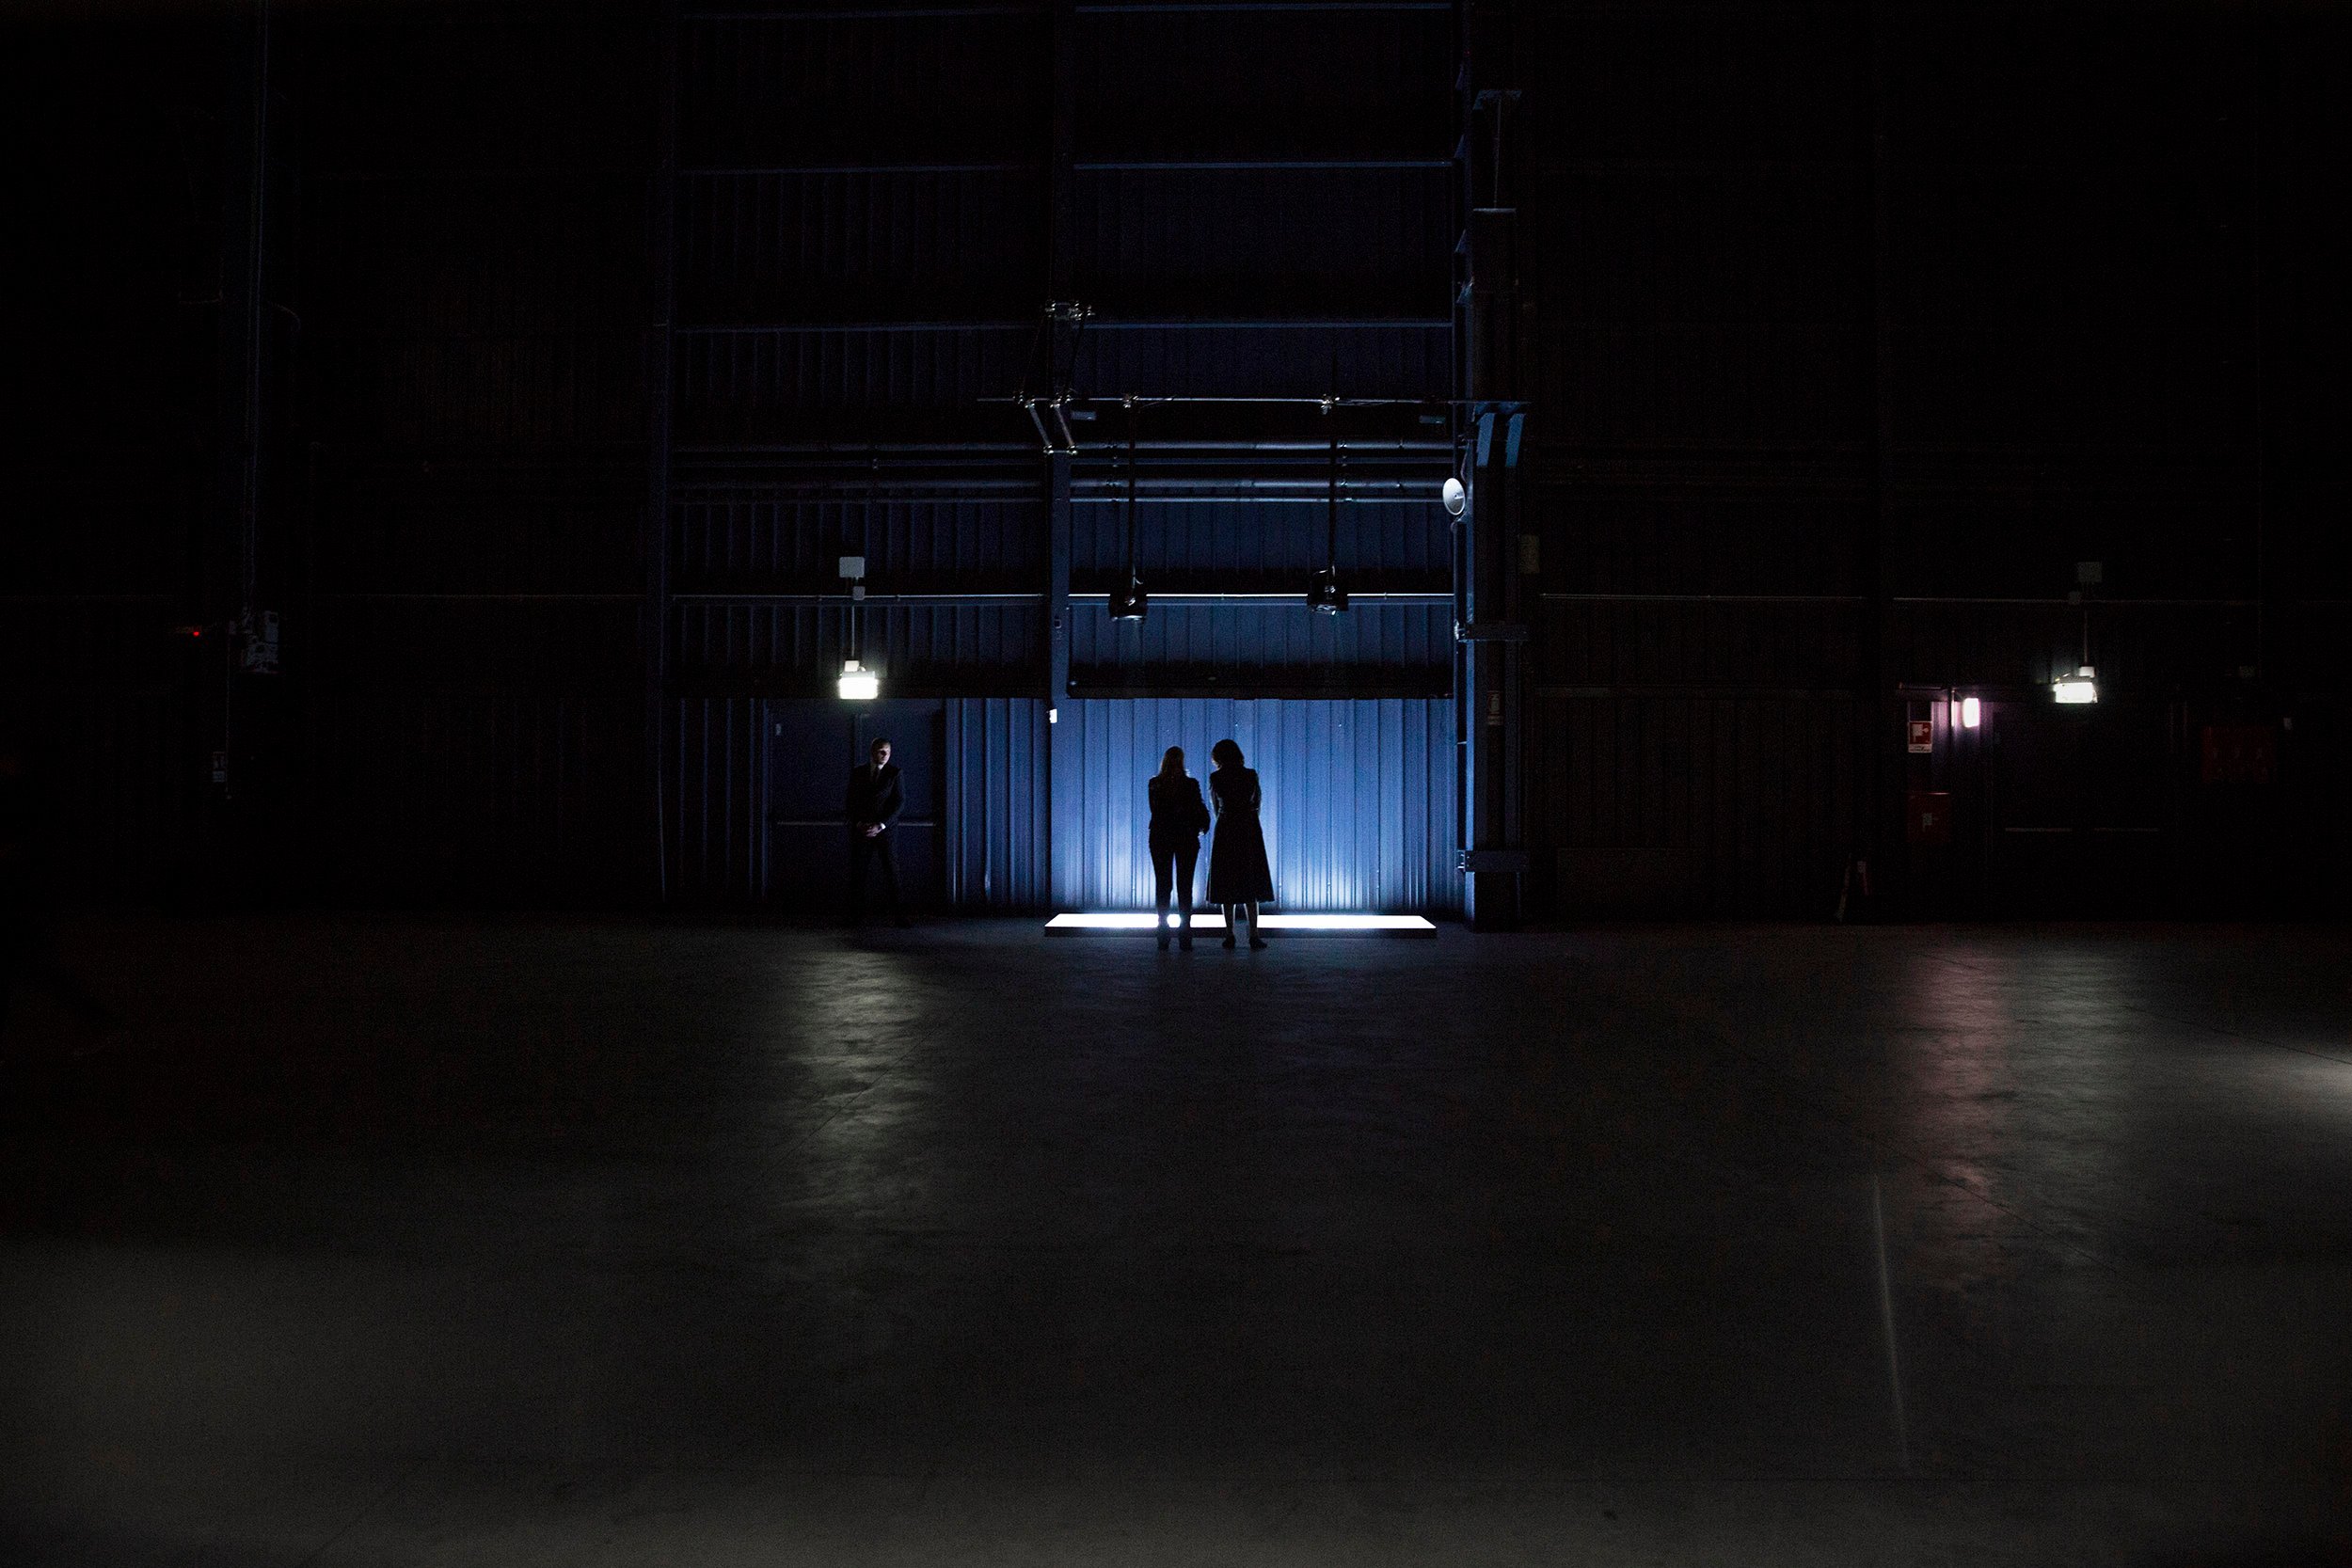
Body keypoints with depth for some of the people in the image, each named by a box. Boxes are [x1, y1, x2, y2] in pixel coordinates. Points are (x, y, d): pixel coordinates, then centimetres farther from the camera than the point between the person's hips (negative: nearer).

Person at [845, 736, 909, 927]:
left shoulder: (894, 773, 2)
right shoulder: (857, 773, 8)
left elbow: (900, 802, -3)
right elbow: (851, 802, 9)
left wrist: (880, 826, -11)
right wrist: (859, 823, -7)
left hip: (885, 828, -2)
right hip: (861, 830, 2)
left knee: (892, 872, -4)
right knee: (857, 873, 1)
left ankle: (897, 916, -2)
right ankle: (856, 916, 7)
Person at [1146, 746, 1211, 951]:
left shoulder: (1154, 784, -3)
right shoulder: (1190, 784, -10)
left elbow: (1155, 810, 8)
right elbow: (1200, 810, -5)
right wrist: (1203, 827, 16)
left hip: (1160, 838, 2)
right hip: (1186, 838, -2)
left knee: (1163, 886, 7)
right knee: (1184, 887, 4)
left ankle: (1163, 938, 4)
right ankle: (1184, 937, 0)